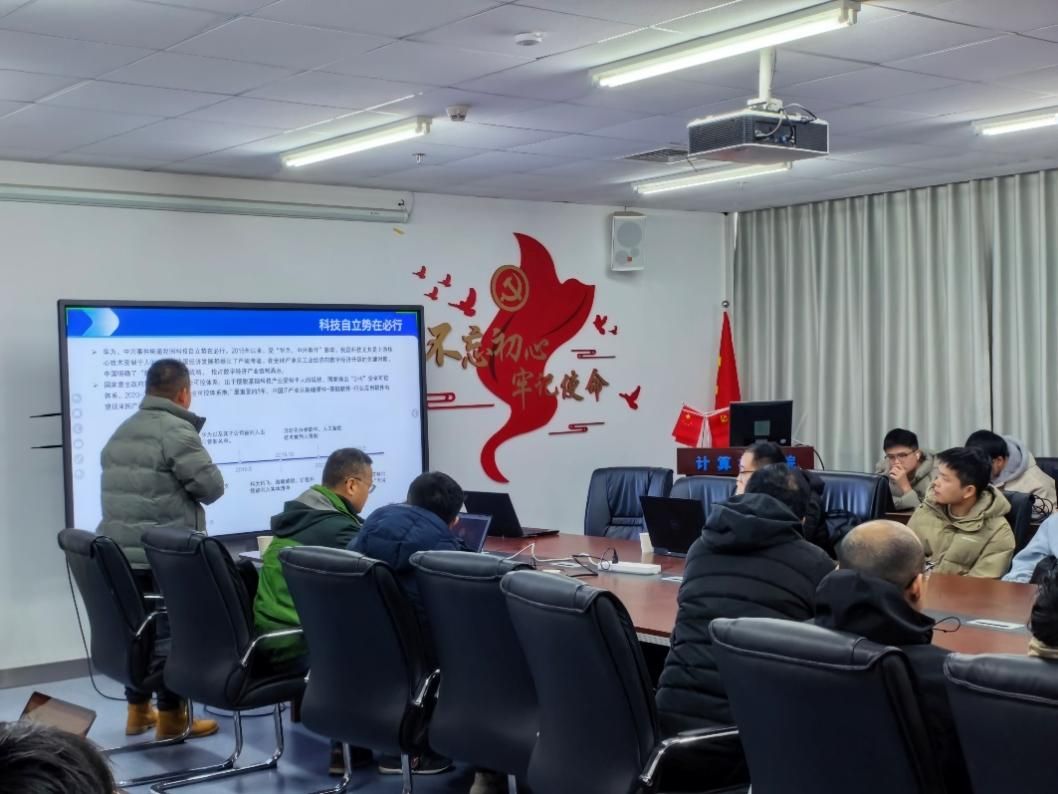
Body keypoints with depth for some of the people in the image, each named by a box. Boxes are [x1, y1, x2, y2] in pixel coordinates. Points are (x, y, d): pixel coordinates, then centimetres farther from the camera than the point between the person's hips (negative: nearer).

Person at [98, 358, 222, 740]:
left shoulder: (121, 433, 15)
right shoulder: (176, 431, -13)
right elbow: (211, 487, -13)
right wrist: (184, 484, 7)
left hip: (120, 553, 8)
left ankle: (138, 711, 26)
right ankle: (171, 717, 8)